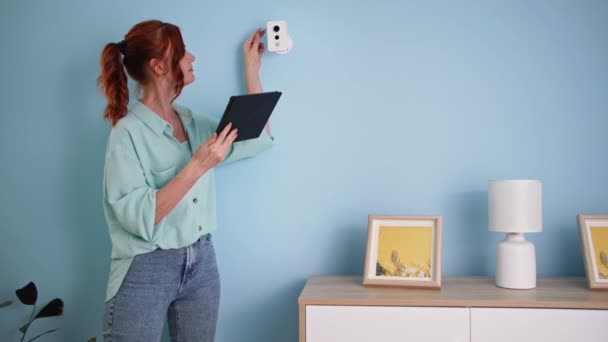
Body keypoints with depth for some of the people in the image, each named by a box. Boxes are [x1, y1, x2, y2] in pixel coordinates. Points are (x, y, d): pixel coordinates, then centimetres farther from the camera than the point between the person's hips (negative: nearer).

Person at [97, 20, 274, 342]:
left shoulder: (193, 122, 6)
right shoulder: (129, 131, -13)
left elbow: (258, 137, 13)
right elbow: (139, 217, -20)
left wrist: (252, 68, 15)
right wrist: (197, 167, -26)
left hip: (201, 262, 6)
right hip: (146, 270, -6)